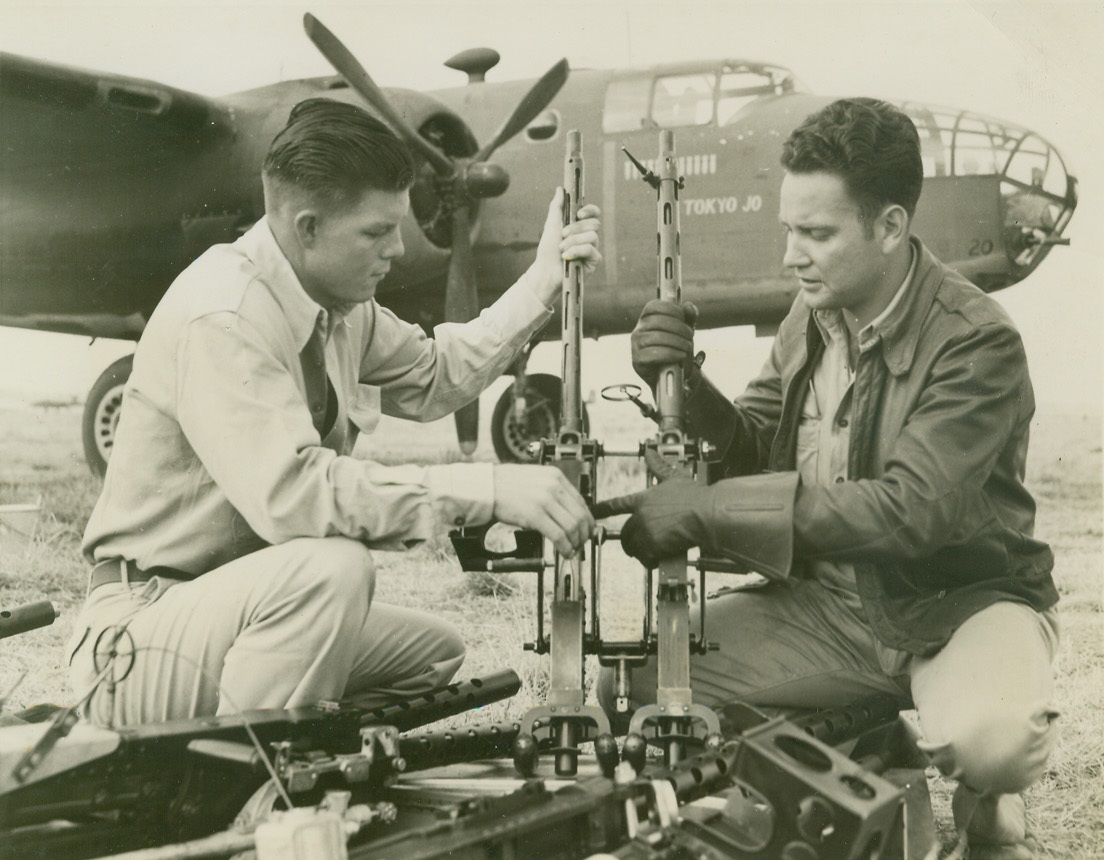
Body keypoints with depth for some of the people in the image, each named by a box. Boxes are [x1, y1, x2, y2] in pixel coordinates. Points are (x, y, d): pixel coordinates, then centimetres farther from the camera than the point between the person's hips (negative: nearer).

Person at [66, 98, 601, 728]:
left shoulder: (343, 304, 2)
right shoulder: (220, 319, -25)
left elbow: (433, 378, 18)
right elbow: (290, 493, -36)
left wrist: (544, 284, 8)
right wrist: (488, 489, -36)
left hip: (241, 604, 10)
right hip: (139, 646, -9)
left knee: (435, 651, 12)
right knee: (334, 567, -31)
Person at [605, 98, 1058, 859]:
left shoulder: (977, 342, -21)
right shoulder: (814, 313, -2)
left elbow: (910, 510, -31)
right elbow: (759, 456, 6)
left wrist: (711, 509, -33)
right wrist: (684, 385, -15)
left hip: (962, 601, -5)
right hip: (828, 600, 5)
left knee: (989, 735, -38)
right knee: (633, 685, -10)